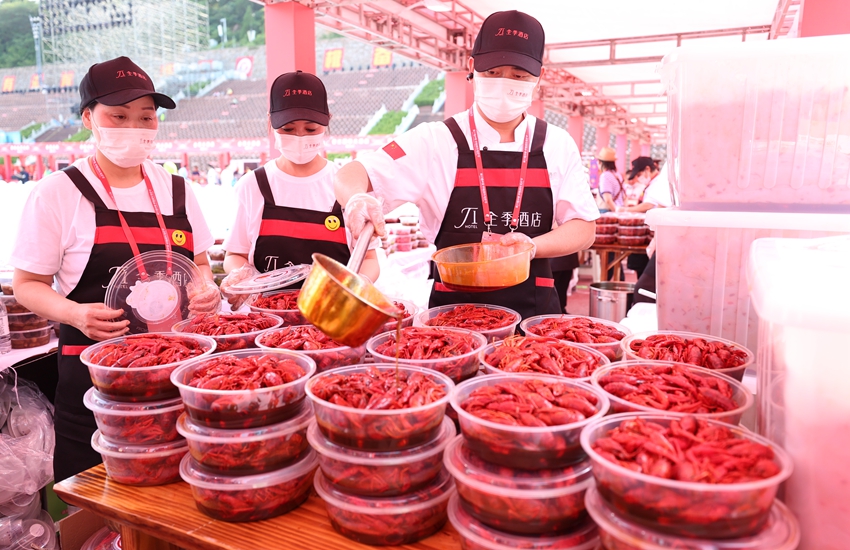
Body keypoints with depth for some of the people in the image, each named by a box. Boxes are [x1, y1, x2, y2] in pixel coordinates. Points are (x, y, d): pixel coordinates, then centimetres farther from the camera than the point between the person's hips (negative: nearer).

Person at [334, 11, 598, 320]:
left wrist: (531, 245, -15)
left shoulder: (558, 145, 2)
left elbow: (583, 228, 5)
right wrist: (357, 200, -33)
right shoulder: (436, 141, -5)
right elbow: (350, 177, -10)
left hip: (535, 310, 2)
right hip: (453, 310, -2)